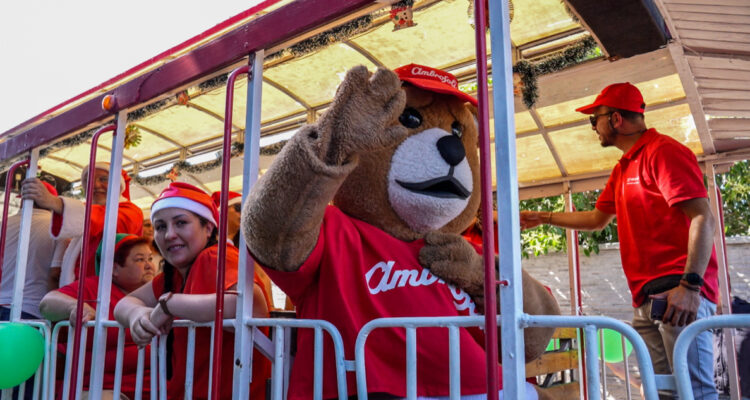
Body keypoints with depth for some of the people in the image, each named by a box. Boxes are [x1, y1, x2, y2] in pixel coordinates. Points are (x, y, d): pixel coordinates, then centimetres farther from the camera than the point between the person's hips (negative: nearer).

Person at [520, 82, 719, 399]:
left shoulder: (663, 151, -6)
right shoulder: (623, 168, 23)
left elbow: (703, 219, -15)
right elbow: (597, 219, 34)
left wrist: (690, 284, -24)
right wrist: (543, 217, 34)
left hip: (678, 294, -9)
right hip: (646, 299, 9)